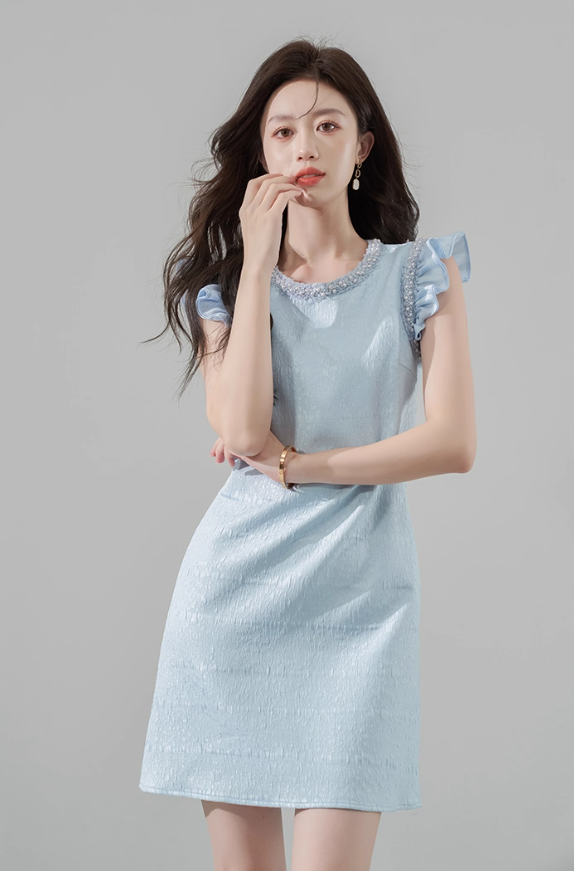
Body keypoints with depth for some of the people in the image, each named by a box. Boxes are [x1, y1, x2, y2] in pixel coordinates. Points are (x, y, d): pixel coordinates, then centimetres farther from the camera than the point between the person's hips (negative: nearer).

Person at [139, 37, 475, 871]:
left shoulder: (421, 272, 7)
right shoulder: (225, 277, 10)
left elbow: (453, 442, -5)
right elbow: (241, 431, -8)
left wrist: (297, 465, -6)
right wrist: (258, 264, -5)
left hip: (359, 596, -1)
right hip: (236, 584, 2)